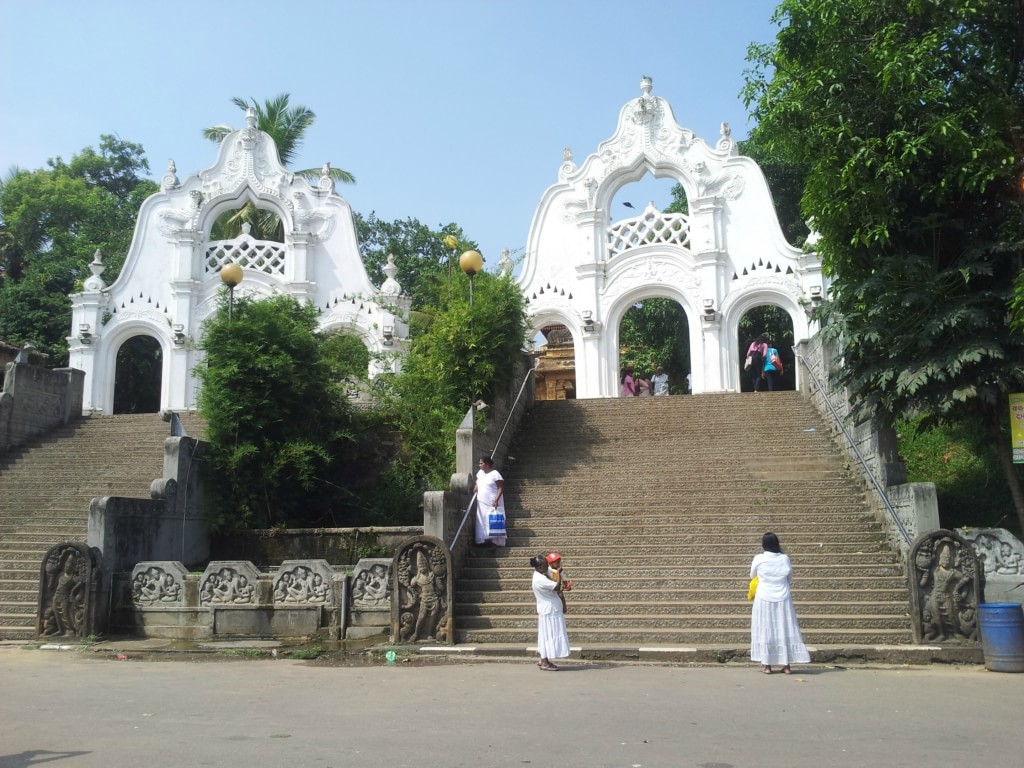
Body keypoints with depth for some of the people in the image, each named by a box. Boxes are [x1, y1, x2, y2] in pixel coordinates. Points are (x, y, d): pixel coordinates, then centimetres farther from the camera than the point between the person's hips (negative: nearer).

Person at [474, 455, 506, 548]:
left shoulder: (495, 474, -11)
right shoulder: (480, 472, 11)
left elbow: (501, 488, -13)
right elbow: (477, 485, 23)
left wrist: (496, 500, -21)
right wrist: (474, 491, 3)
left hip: (492, 504, -7)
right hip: (482, 503, 7)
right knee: (482, 522, 5)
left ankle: (495, 541, -4)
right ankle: (483, 540, 10)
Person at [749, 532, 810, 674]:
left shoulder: (758, 559, -7)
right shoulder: (785, 558, -2)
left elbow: (752, 575, 10)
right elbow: (790, 576, 12)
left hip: (764, 599, -1)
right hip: (783, 599, 2)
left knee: (765, 629, 5)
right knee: (784, 629, 6)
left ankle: (766, 665, 5)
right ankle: (786, 665, 7)